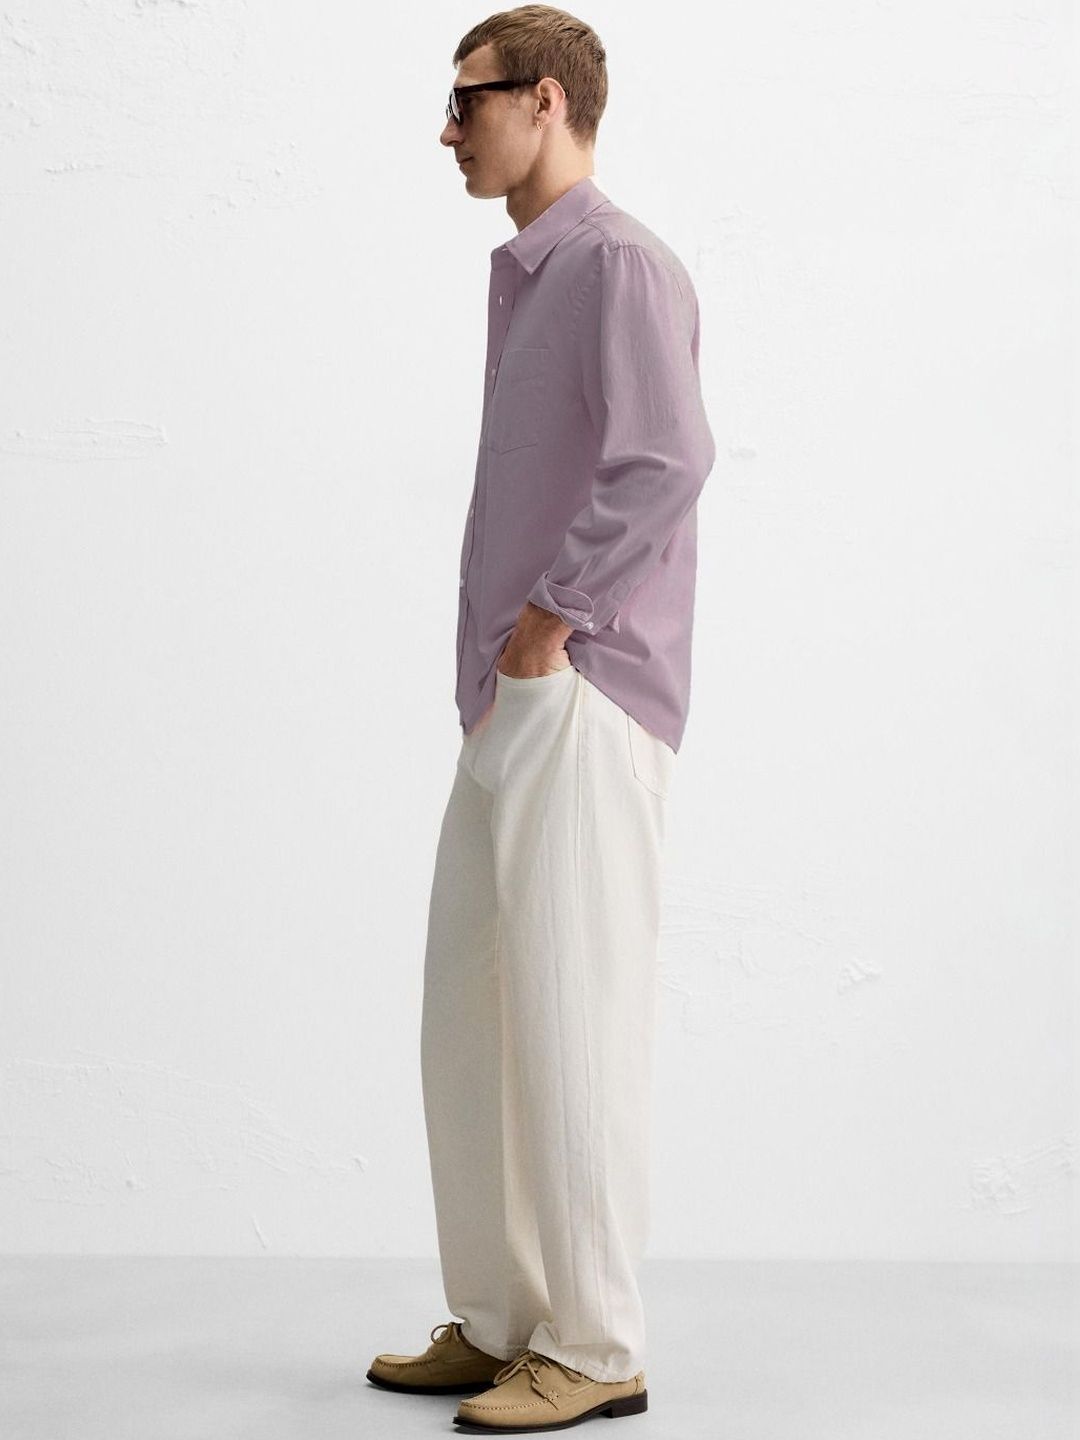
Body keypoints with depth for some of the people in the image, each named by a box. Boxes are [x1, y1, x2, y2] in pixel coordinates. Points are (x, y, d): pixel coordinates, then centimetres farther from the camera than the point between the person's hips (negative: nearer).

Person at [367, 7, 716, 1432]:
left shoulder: (619, 265, -10)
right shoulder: (524, 276, 19)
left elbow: (668, 460, -24)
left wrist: (547, 617, -17)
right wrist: (500, 661, 14)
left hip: (582, 701, -10)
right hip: (510, 705, 10)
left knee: (571, 1020, -5)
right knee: (468, 1017, 12)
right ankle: (498, 1321, 22)